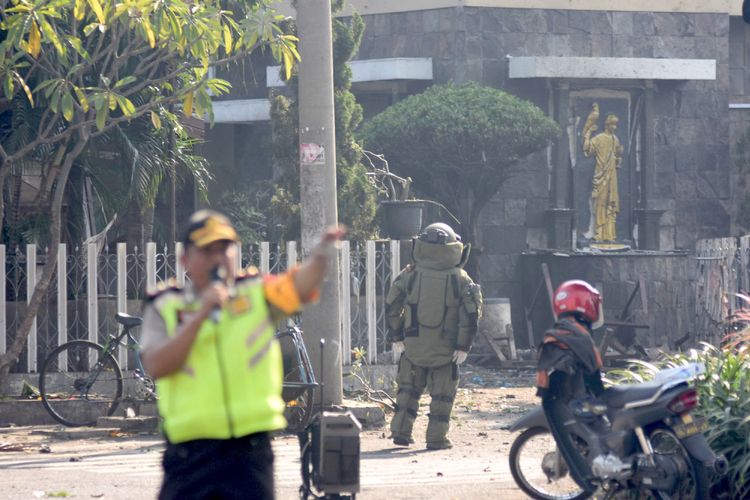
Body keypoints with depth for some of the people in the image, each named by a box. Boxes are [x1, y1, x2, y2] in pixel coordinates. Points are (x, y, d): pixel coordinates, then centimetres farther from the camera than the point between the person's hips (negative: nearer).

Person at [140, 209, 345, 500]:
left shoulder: (257, 295, 8)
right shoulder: (165, 309, 5)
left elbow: (299, 286, -11)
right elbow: (156, 366, -10)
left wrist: (322, 253, -31)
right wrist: (201, 314, -14)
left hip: (250, 452, 1)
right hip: (190, 452, -1)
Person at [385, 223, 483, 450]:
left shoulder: (409, 275, -4)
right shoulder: (460, 280, -7)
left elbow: (392, 307, 0)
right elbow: (471, 314, -9)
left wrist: (396, 337, 9)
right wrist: (463, 346, -3)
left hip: (412, 346, 2)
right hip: (445, 350, -2)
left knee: (408, 389, 16)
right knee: (442, 394, 8)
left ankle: (401, 431, 14)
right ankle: (436, 438, 6)